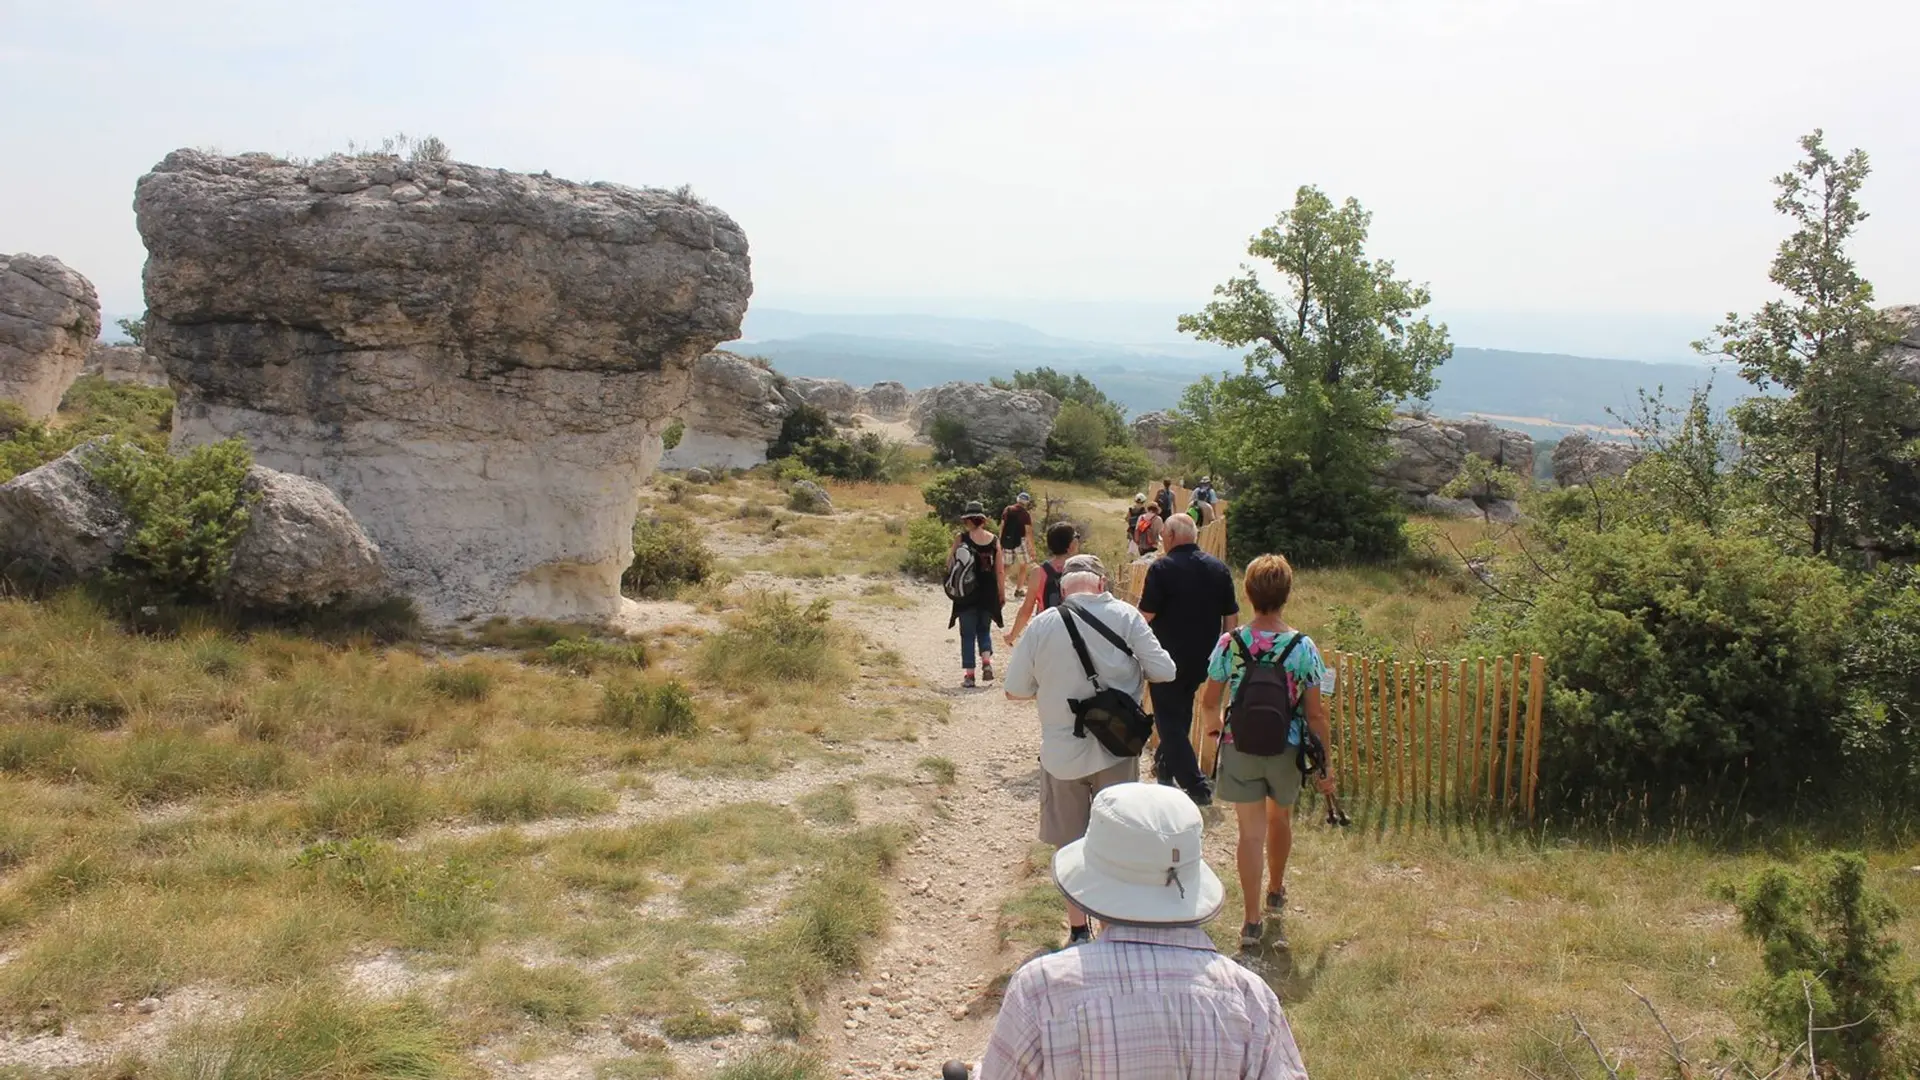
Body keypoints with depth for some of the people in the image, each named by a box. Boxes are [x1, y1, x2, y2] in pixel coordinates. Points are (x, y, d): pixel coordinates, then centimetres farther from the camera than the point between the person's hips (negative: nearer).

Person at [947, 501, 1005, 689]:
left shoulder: (962, 538, -8)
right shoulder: (994, 540, 0)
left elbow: (950, 563, -4)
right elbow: (999, 571, 1)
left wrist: (953, 546, 9)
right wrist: (1002, 594, 9)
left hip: (967, 592, -2)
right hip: (988, 593, 2)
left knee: (968, 634, 7)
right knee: (984, 630, 20)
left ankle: (969, 675, 4)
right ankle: (987, 662, -2)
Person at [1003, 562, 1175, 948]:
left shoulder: (1042, 625, -9)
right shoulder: (1125, 616, -11)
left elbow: (1015, 690, -2)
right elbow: (1164, 671, -11)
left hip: (1062, 753, 0)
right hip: (1116, 748, 0)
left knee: (1071, 846, 16)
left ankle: (1078, 930, 26)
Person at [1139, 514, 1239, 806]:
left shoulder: (1162, 568, -14)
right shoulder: (1219, 568, 2)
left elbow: (1146, 615, -16)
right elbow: (1232, 617, 6)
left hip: (1169, 656, -6)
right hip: (1204, 658, 6)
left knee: (1169, 718, 4)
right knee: (1182, 711, 24)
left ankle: (1195, 785, -2)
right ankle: (1165, 765, 39)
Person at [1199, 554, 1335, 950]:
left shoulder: (1229, 643, -11)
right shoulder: (1303, 647, -14)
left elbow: (1208, 703, -3)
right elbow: (1315, 714, -11)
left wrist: (1215, 727, 20)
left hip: (1239, 749, 0)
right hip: (1286, 750, 1)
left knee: (1251, 832, 6)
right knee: (1280, 819, 25)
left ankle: (1252, 921, 5)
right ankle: (1277, 892, 46)